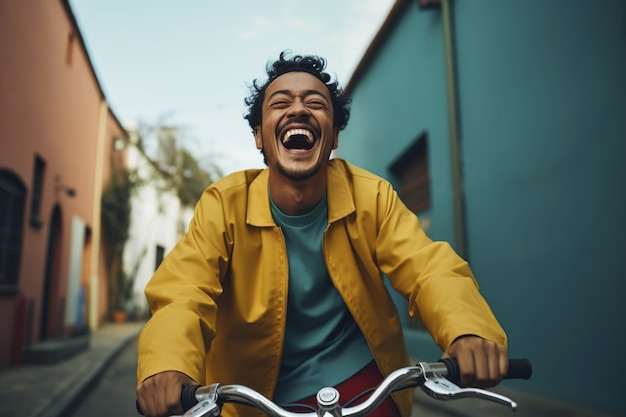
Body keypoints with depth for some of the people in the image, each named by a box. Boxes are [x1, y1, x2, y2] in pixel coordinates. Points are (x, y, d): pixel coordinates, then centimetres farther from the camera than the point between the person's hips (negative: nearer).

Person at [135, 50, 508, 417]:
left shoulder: (371, 196, -9)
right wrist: (167, 366, -43)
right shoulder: (224, 205, -13)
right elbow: (184, 295, -21)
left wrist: (467, 331, -39)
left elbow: (429, 270, -17)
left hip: (365, 383, 1)